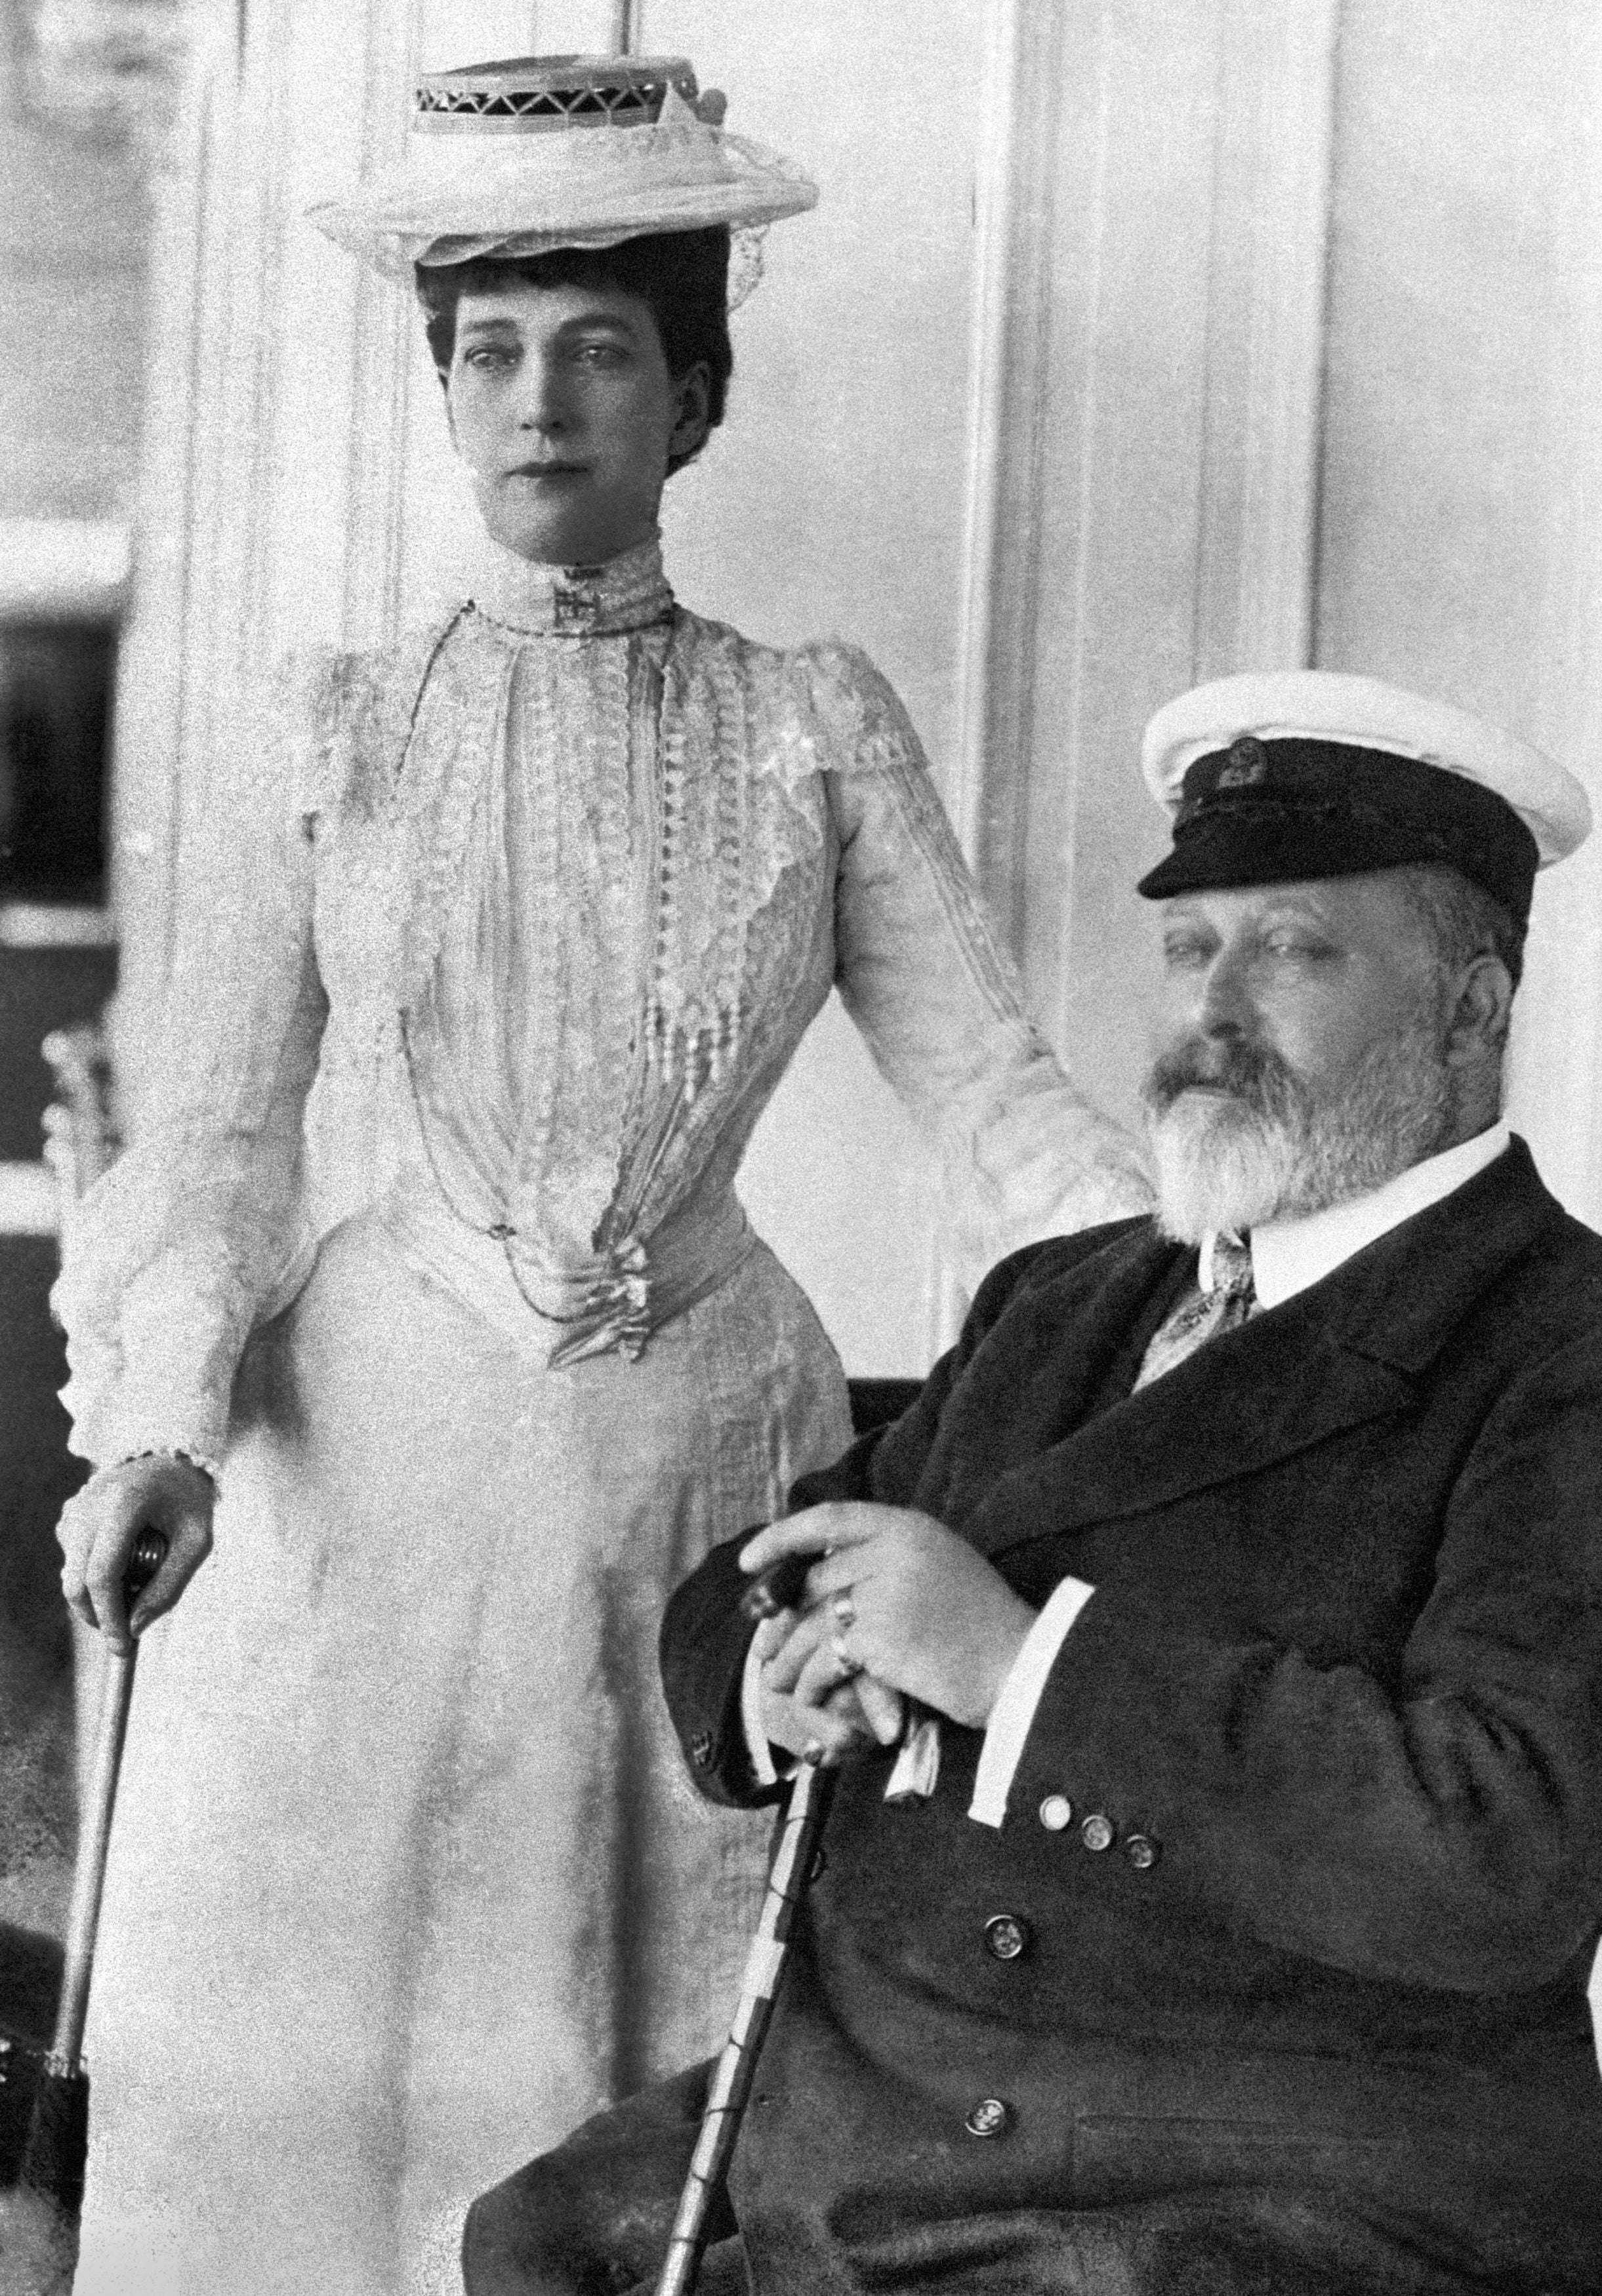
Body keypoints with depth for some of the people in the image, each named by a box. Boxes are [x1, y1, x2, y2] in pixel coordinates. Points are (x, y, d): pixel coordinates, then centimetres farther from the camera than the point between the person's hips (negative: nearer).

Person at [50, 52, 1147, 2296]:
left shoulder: (819, 733, 6)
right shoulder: (329, 740, 6)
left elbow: (999, 1100, 0)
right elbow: (213, 1149, 4)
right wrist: (159, 1436, -13)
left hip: (705, 1460, 0)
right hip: (365, 1490, 0)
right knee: (312, 2088, 2)